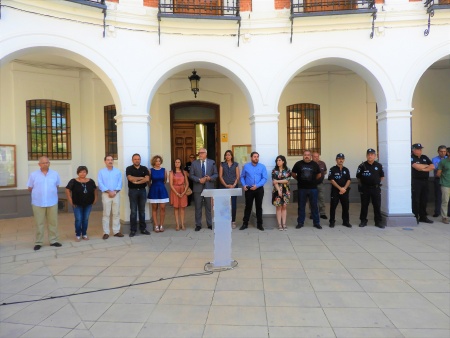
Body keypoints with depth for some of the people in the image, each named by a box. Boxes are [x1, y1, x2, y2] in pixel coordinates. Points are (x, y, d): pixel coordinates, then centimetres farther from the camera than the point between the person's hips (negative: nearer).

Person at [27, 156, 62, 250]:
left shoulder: (55, 174, 2)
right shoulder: (33, 175, -1)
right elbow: (30, 188, 5)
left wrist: (51, 192, 3)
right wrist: (38, 192, 1)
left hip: (52, 202, 1)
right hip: (38, 203, -1)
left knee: (53, 222, 8)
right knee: (39, 223, 6)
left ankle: (53, 240, 19)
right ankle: (38, 242, 16)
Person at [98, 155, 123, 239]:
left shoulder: (118, 171, 8)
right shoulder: (101, 172, 4)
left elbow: (120, 182, 2)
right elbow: (100, 184, -4)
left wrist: (115, 191, -12)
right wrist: (108, 191, -14)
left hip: (116, 194, 2)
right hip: (106, 194, -2)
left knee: (116, 213, 4)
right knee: (106, 214, -1)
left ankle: (116, 231, 11)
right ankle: (106, 232, 4)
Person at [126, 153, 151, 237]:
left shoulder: (144, 168, 7)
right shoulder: (129, 168, 1)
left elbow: (147, 179, -7)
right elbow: (130, 178, -15)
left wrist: (136, 181, -13)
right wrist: (141, 178, -6)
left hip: (142, 191, 2)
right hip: (133, 191, -2)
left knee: (142, 211, 8)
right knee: (133, 211, -1)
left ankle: (143, 228, 15)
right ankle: (133, 230, 5)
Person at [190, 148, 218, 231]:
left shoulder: (212, 162, 5)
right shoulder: (194, 163, 4)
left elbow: (216, 174, 6)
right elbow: (191, 175, 0)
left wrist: (210, 178, -14)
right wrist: (199, 180, -15)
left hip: (209, 188, 0)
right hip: (198, 188, 0)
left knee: (209, 207, 7)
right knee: (198, 207, 5)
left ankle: (210, 224, 17)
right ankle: (198, 224, 15)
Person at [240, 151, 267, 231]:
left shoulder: (262, 167, 0)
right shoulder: (246, 166, 3)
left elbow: (264, 178, -7)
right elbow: (242, 177, 7)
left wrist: (257, 186, -17)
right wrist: (244, 185, -10)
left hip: (259, 189, 0)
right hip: (248, 189, 0)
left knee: (259, 206, 7)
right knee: (248, 206, 6)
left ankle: (259, 224, 17)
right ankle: (245, 223, 16)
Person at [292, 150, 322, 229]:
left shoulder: (315, 164, 3)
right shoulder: (298, 164, -1)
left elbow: (319, 175, 14)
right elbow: (293, 174, 9)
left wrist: (313, 180, 11)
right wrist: (299, 179, 9)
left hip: (313, 188, 1)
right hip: (301, 188, -1)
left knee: (314, 206, 6)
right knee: (301, 206, 7)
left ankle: (316, 223, 16)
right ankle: (300, 223, 17)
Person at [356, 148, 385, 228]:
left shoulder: (379, 165, 0)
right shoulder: (362, 166, -5)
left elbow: (382, 176, 13)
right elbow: (358, 177, 4)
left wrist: (377, 182, 12)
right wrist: (362, 184, 6)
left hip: (376, 188, 1)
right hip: (365, 189, -1)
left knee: (377, 205, 4)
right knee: (364, 205, 7)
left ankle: (378, 221, 14)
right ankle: (363, 221, 17)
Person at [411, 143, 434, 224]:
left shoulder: (425, 157, 14)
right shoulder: (411, 158, -5)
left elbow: (432, 167, 6)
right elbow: (417, 167, -20)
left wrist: (423, 169, -10)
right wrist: (426, 166, -2)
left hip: (425, 181, 6)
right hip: (416, 181, -6)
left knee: (424, 200, 10)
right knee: (415, 200, -4)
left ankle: (423, 217, 19)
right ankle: (415, 217, 1)